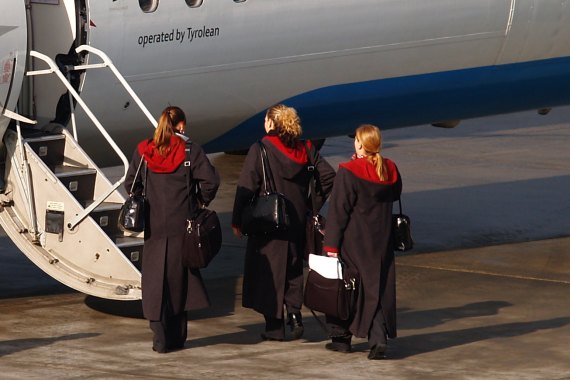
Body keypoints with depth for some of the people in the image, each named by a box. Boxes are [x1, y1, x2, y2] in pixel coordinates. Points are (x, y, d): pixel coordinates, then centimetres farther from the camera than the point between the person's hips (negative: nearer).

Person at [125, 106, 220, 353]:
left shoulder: (143, 152, 2)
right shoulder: (191, 151, -6)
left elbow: (131, 184, 4)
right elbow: (211, 180, -12)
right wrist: (202, 201, 5)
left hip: (155, 226, 1)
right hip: (183, 225, -1)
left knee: (155, 279, 5)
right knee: (179, 277, 10)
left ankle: (160, 338, -1)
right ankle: (176, 337, 14)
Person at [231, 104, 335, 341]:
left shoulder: (260, 150, -10)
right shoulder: (306, 150, 4)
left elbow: (246, 187, -12)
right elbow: (328, 176, 3)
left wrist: (237, 220, -6)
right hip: (298, 221, 4)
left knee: (269, 272, 5)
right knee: (294, 269, 18)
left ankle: (274, 328, 5)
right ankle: (295, 314, 0)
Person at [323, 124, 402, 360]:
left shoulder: (348, 172, -16)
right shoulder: (390, 170, -1)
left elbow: (338, 211, -15)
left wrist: (331, 245, -11)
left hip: (353, 241, -4)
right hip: (381, 241, 4)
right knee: (378, 288, 7)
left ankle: (341, 337, 21)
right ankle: (379, 341, -6)